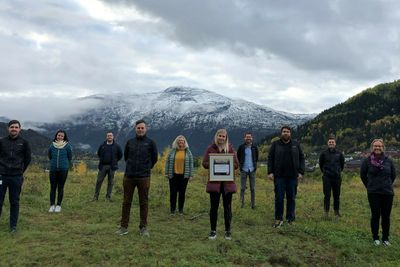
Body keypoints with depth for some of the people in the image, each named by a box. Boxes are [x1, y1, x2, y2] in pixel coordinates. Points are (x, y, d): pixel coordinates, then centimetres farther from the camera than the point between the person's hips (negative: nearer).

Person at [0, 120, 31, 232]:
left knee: (14, 202, 6)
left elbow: (27, 158, 9)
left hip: (16, 177, -1)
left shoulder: (24, 143, 2)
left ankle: (13, 226, 14)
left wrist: (20, 170, 7)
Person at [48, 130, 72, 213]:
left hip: (63, 169, -2)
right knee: (53, 187, 3)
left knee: (60, 188, 3)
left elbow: (70, 157, 6)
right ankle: (52, 205, 10)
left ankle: (58, 205, 12)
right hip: (53, 169, 2)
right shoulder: (52, 145, 1)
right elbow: (50, 157, 16)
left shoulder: (67, 146, -5)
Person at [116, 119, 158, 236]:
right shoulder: (130, 142, 7)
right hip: (129, 176, 2)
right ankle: (124, 227, 16)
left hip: (144, 177, -2)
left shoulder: (150, 143, 0)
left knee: (144, 203, 4)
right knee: (126, 202, 7)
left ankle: (143, 227, 14)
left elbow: (154, 158, 9)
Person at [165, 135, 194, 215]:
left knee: (182, 193, 6)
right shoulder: (172, 151, 4)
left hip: (183, 175, 0)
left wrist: (191, 175, -1)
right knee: (173, 192, 3)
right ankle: (172, 209, 13)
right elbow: (167, 162, 6)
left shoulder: (188, 152, 4)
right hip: (173, 175, 0)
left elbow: (191, 164, 4)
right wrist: (167, 173, 1)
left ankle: (181, 209, 17)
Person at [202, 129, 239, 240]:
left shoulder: (230, 148, 4)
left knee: (227, 207, 6)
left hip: (227, 182, 1)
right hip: (214, 181, 0)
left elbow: (236, 164, 2)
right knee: (214, 206, 5)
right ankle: (213, 230, 16)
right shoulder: (211, 148, 3)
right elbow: (205, 163, 0)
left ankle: (228, 230, 17)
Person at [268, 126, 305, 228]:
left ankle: (290, 219, 17)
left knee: (291, 198, 7)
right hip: (279, 176, -1)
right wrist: (270, 172, -6)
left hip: (292, 176, 2)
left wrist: (301, 172, -1)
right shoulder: (275, 144, 5)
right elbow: (270, 158, 3)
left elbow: (301, 158, 9)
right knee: (279, 198, 0)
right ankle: (278, 219, 11)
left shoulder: (296, 145, 9)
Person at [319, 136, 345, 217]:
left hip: (337, 177, 2)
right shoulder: (324, 153, 0)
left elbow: (342, 164, 17)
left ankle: (336, 211, 19)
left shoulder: (339, 154, 2)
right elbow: (321, 164, 14)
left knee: (337, 195, 8)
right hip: (327, 177, -1)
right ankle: (326, 211, 4)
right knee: (327, 195, -2)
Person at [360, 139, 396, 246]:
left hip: (388, 193, 2)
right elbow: (363, 175, 7)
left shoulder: (388, 161, -2)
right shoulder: (367, 161, -6)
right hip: (373, 193, -2)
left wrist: (387, 185, 13)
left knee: (386, 216, 6)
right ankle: (375, 238, 17)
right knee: (375, 215, 4)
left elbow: (393, 175, 14)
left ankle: (385, 238, 20)